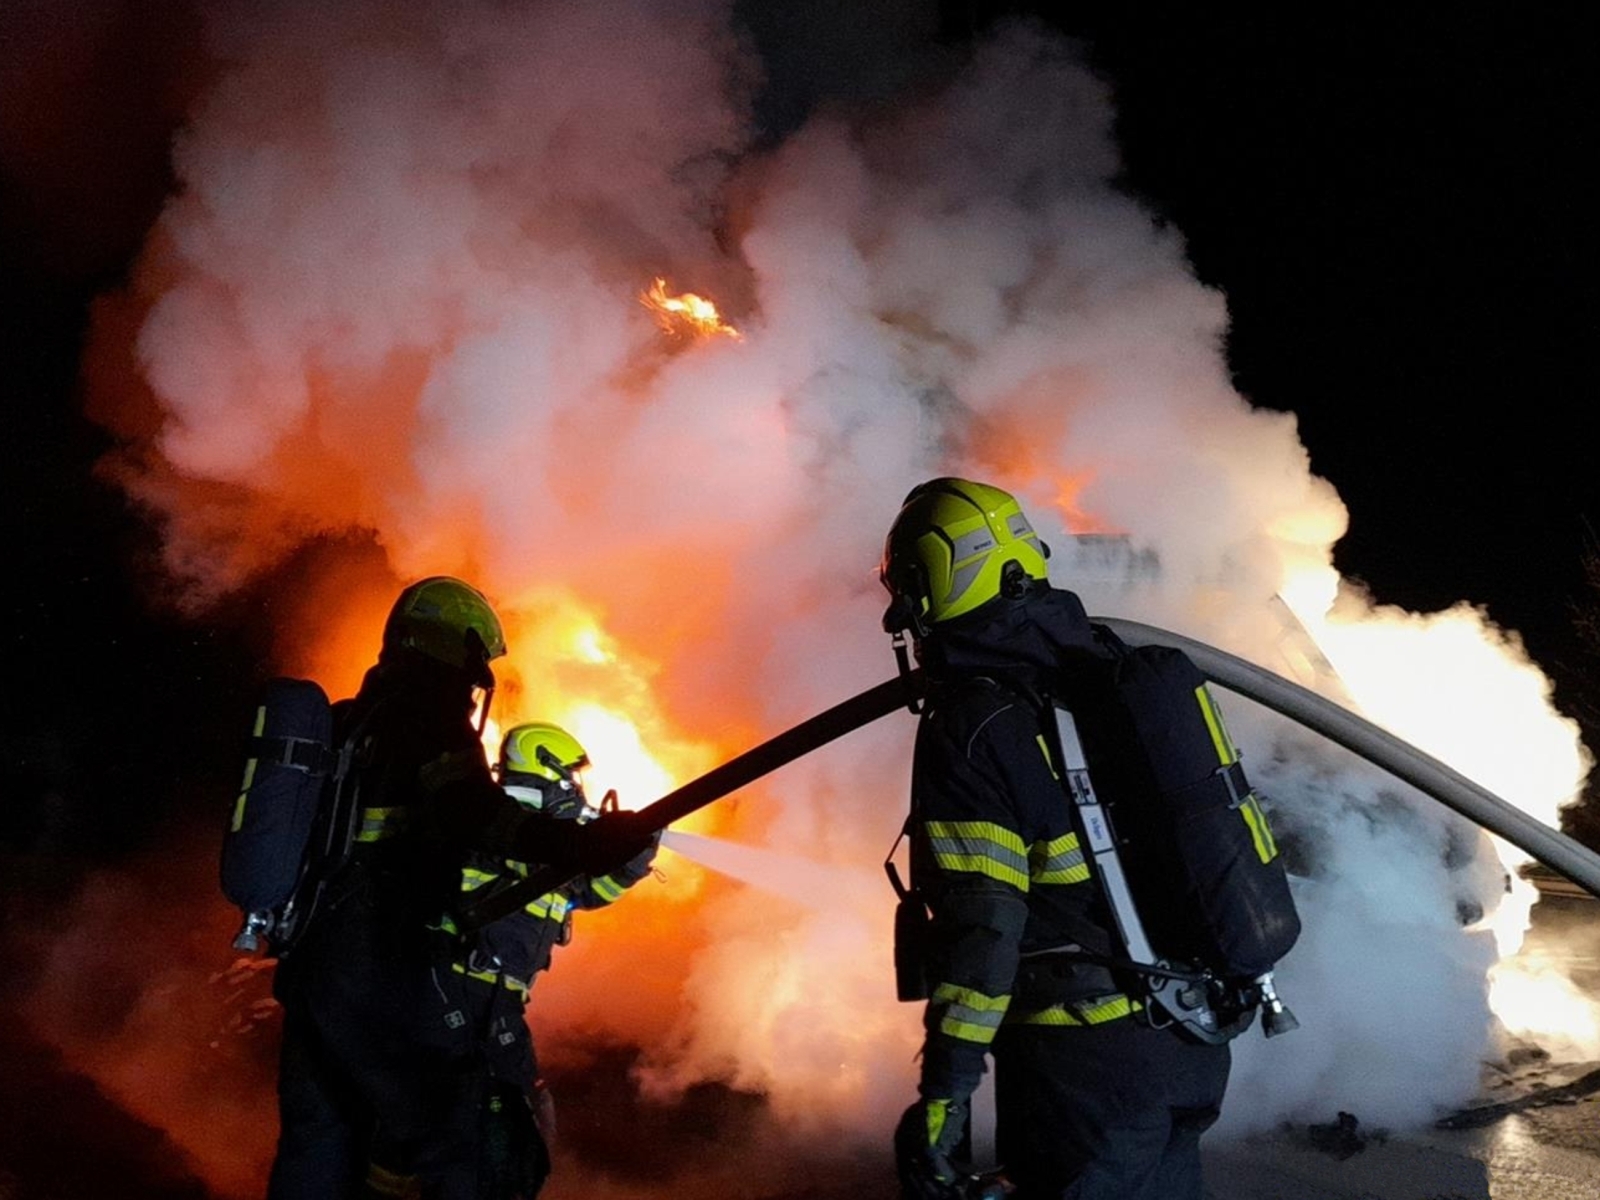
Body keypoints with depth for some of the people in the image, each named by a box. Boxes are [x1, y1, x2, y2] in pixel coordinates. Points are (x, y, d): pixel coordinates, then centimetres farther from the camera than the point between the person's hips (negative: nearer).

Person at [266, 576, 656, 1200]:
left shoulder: (342, 724, 18)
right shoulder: (434, 719, -6)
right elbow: (469, 814, -25)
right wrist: (576, 842, -32)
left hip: (312, 959, 8)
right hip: (389, 968, -8)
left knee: (318, 1148, 13)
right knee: (440, 1135, -4)